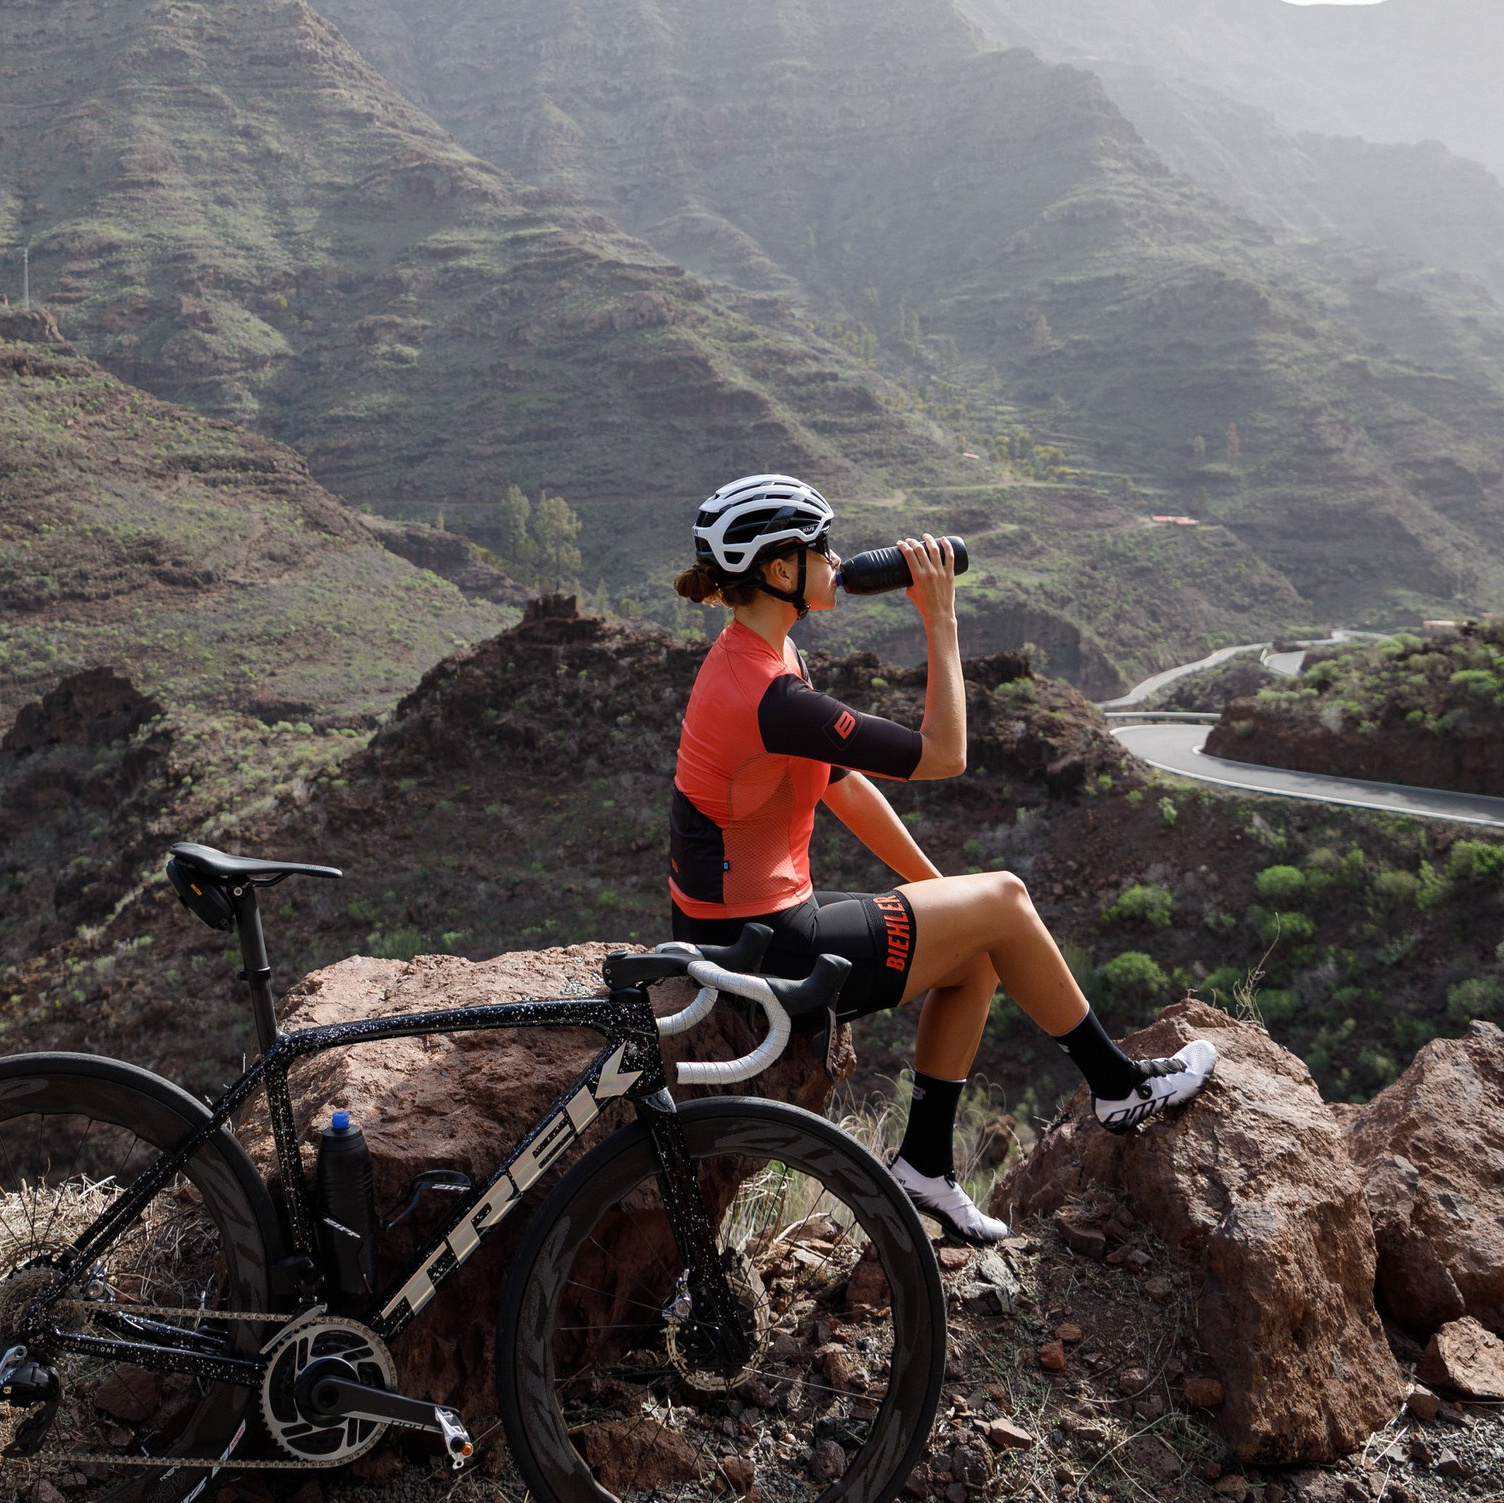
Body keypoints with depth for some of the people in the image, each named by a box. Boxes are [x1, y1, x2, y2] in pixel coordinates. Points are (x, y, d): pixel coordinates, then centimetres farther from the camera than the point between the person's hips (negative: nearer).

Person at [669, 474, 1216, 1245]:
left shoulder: (755, 657, 6)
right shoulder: (768, 697, -26)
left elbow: (844, 783, 13)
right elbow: (942, 754, -21)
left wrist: (938, 889, 15)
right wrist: (939, 618, -15)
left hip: (745, 922, 9)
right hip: (767, 951, -9)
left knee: (977, 955, 16)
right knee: (1002, 901, 3)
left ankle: (926, 1163, 23)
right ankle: (1118, 1085, 22)